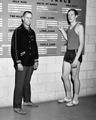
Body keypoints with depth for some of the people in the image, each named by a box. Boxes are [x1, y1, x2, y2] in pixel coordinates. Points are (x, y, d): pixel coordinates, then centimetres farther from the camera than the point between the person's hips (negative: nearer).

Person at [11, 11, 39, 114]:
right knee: (19, 85, -3)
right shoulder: (18, 31, -7)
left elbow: (35, 47, 19)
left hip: (30, 63, 6)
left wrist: (36, 60, 15)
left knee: (27, 83, 18)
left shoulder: (32, 32, 13)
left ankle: (27, 100, 32)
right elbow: (14, 48, -12)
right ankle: (17, 107, 3)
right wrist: (18, 62, -16)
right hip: (21, 64, -6)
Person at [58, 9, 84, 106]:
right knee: (64, 76, 9)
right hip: (68, 53, 8)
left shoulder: (79, 26, -9)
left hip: (76, 53, -8)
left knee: (74, 77, 1)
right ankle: (68, 97, 25)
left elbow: (81, 44, -14)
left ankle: (75, 99, 14)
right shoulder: (69, 27, 15)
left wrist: (76, 58, -20)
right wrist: (62, 31, 14)